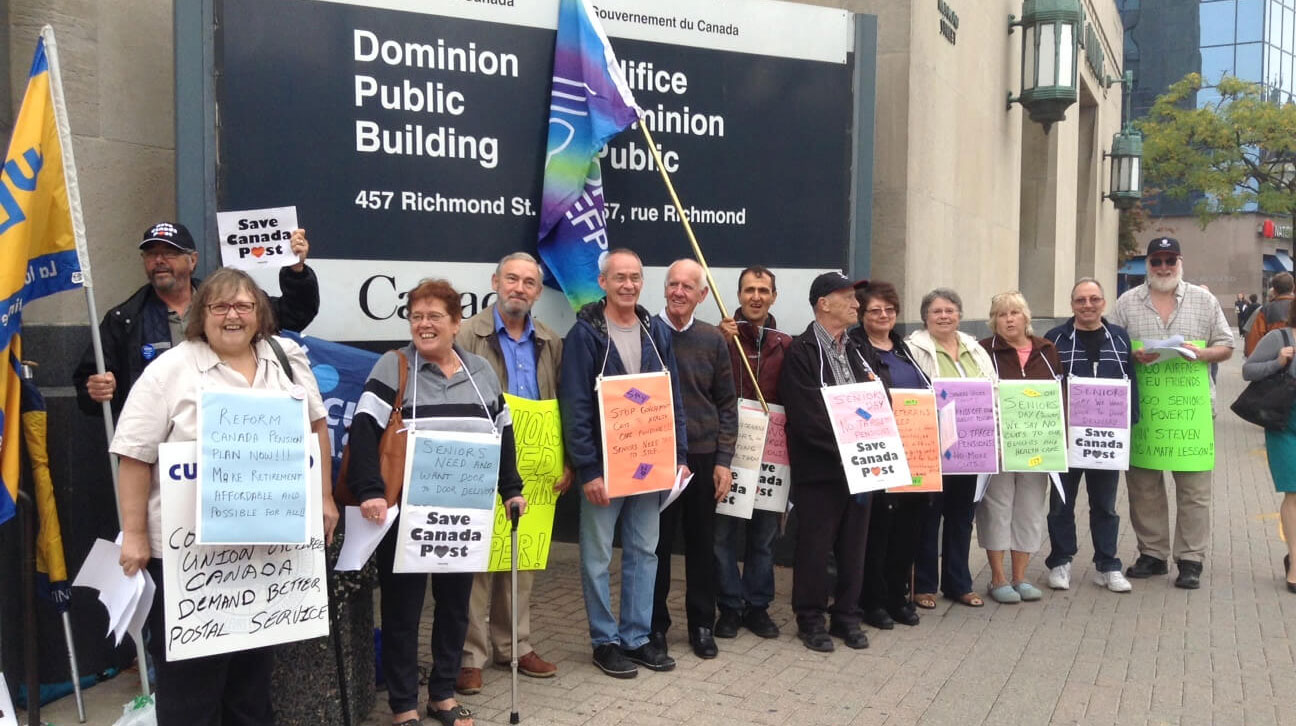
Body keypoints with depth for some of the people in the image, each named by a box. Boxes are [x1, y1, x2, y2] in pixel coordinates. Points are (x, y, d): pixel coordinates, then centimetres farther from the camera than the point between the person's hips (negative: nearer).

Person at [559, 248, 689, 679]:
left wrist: (678, 456, 4)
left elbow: (673, 398, 10)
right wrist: (588, 470, -17)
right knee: (598, 555, 4)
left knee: (644, 551, 12)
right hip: (604, 464, -5)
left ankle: (637, 636, 23)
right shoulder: (585, 334, -8)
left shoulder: (657, 331, 7)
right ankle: (605, 640, 17)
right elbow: (575, 408, -12)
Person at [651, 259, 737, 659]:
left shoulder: (712, 340, 4)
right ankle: (654, 623, 20)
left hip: (703, 457, 3)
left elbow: (727, 403, 7)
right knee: (656, 543, 6)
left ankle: (702, 624, 24)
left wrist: (724, 460, 0)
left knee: (702, 544, 11)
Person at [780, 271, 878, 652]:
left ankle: (846, 615, 24)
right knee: (815, 546, 3)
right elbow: (807, 417, -17)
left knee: (853, 545, 12)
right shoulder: (801, 352, -9)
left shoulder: (854, 351, 15)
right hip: (819, 468, -6)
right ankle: (810, 618, 16)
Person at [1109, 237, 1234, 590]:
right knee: (1143, 484, 6)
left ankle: (1190, 560, 8)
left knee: (1194, 487, 0)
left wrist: (1200, 354, -10)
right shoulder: (1127, 302, 8)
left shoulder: (1204, 300, 9)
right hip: (1141, 408, 1)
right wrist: (1133, 357, -12)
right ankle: (1152, 554, 18)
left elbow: (1225, 347, 10)